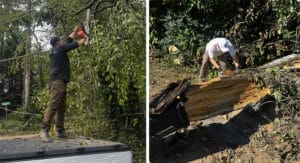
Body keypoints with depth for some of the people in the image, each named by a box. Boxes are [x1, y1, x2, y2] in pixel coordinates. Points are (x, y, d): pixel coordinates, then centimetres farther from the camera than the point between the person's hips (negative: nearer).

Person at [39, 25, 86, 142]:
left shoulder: (57, 50, 22)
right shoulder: (59, 49, -1)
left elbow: (69, 41, 32)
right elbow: (73, 45, 7)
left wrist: (75, 31, 41)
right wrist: (82, 41, 26)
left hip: (61, 83, 10)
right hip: (58, 82, -10)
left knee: (61, 108, 7)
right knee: (53, 106, -17)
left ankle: (60, 132, 8)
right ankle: (44, 130, -21)